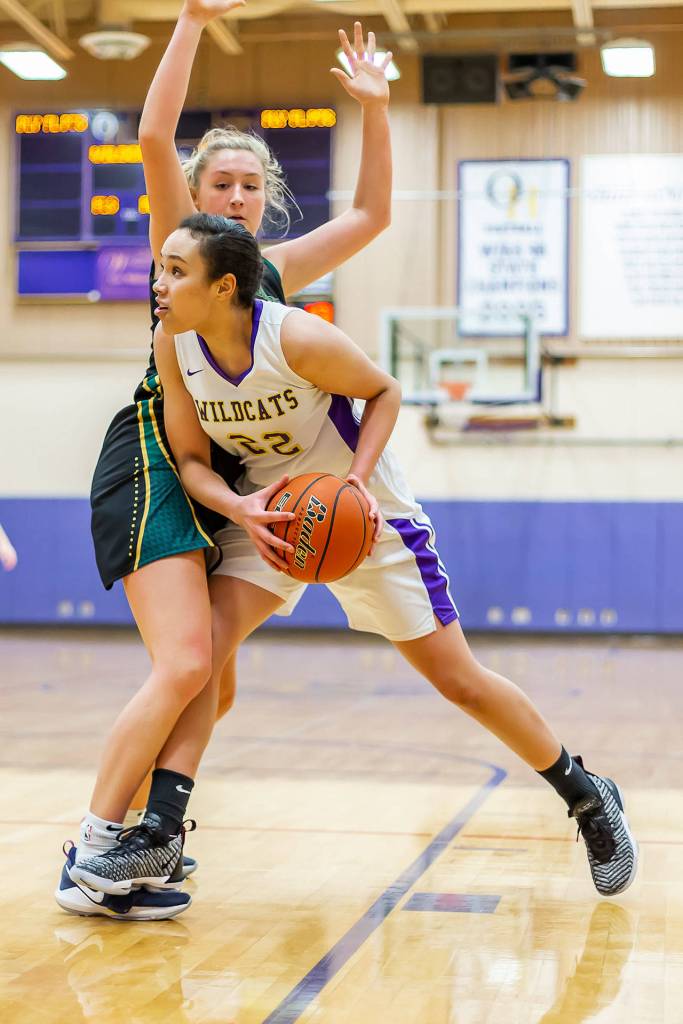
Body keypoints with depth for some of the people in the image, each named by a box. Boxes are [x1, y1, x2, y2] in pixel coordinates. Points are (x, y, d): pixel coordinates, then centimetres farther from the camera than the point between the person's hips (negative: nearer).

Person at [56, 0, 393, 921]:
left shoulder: (275, 270, 19)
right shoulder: (182, 244, 3)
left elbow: (372, 215, 21)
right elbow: (155, 135, -12)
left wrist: (375, 111, 12)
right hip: (154, 461, -7)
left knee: (214, 685, 7)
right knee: (184, 668, -21)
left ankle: (136, 834, 16)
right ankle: (91, 850, -15)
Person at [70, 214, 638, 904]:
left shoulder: (297, 338, -28)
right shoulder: (173, 344, -13)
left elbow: (384, 391, -11)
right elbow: (190, 457, -6)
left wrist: (358, 477, -25)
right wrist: (240, 510, -26)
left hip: (362, 512, -4)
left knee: (461, 682, 0)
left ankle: (589, 800, 20)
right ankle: (159, 835, -11)